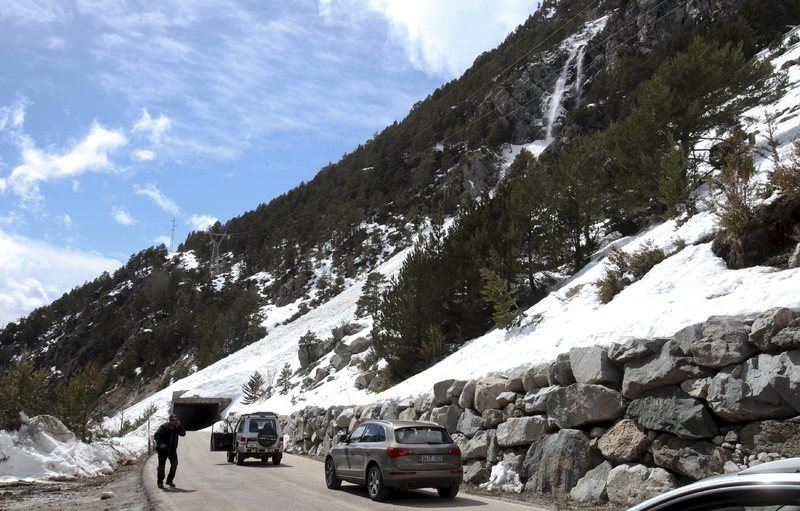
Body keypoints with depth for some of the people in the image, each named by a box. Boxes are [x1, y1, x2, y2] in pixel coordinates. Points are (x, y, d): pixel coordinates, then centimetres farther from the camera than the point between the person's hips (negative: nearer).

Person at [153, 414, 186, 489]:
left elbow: (183, 434, -9)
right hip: (163, 449, -4)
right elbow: (156, 436, -13)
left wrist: (180, 426, -20)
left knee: (174, 464, -7)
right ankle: (160, 482, 14)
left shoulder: (177, 428, 2)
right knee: (161, 465, 1)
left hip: (172, 449, 4)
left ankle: (170, 480, 6)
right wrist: (160, 444, -27)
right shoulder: (164, 427, -12)